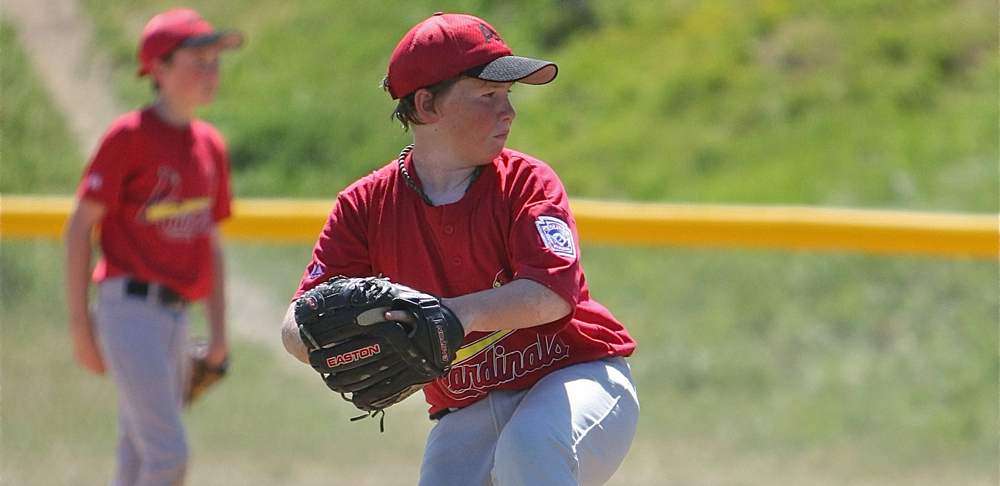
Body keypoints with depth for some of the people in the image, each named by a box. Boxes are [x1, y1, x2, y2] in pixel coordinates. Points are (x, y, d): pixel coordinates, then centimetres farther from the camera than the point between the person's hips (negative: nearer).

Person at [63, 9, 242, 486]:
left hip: (176, 317, 8)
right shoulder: (128, 136, -8)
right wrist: (79, 323, -11)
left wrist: (218, 333, 18)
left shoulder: (210, 145, 13)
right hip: (129, 308, -7)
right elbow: (79, 226, -8)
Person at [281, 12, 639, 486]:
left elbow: (553, 295, -25)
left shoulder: (527, 181, -8)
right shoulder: (365, 206, -1)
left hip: (578, 380, -3)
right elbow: (296, 328, -9)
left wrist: (466, 313, -44)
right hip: (468, 418, 3)